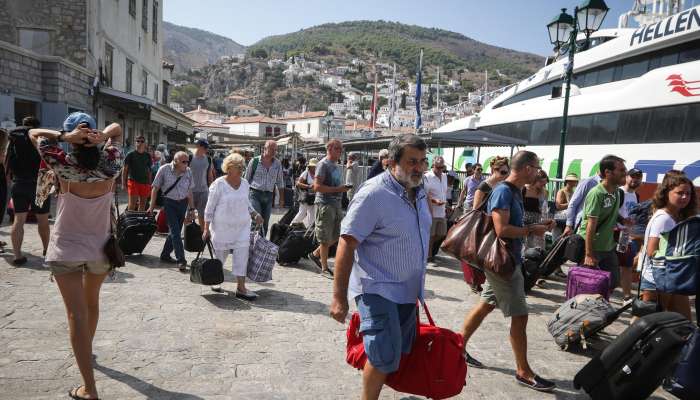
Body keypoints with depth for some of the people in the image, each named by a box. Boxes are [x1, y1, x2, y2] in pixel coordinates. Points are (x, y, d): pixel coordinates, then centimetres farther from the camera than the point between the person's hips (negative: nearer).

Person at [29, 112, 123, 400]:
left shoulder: (65, 166, -15)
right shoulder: (111, 166, -8)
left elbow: (34, 133, -3)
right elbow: (117, 128, 7)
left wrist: (65, 137, -19)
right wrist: (103, 136, -14)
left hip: (66, 249, -3)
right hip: (101, 248, 4)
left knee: (76, 314, -2)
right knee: (91, 303, 26)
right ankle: (86, 351, 49)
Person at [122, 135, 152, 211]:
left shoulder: (148, 156, 11)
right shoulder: (131, 155, 2)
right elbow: (125, 170, 3)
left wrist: (150, 184, 11)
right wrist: (123, 183, -3)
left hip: (145, 182, 3)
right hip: (133, 181, -3)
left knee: (143, 203, 8)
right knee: (132, 203, -8)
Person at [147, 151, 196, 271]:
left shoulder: (188, 172, 1)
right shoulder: (164, 170, -10)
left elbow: (189, 192, 8)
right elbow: (155, 188, -3)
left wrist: (191, 209, 8)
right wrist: (152, 206, -4)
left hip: (183, 203, 4)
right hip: (169, 203, -4)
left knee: (175, 231, 11)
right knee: (175, 232, -11)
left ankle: (165, 255, 28)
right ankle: (181, 261, -11)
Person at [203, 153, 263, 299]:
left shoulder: (245, 183, 6)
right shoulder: (219, 184, -10)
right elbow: (210, 208, -7)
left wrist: (255, 214, 5)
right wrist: (206, 229, -8)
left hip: (242, 227, 4)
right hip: (222, 227, -4)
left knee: (242, 255, -4)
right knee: (220, 256, 9)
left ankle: (241, 287, 0)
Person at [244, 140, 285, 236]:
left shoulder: (277, 164, 7)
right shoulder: (254, 161, -2)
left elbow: (280, 182, 13)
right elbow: (246, 179, 5)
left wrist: (281, 198, 11)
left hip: (268, 196, 4)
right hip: (255, 194, -3)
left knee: (265, 222, 8)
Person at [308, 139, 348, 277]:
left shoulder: (336, 165, 16)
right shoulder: (323, 164, -11)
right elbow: (317, 186, -20)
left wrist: (342, 188, 9)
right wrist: (337, 189, -21)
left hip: (336, 204, 9)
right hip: (325, 204, -9)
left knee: (336, 236, 13)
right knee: (325, 239, 1)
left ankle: (315, 254, 30)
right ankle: (324, 268, 12)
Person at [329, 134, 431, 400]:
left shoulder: (419, 193, 6)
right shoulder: (374, 193, -19)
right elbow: (346, 244, -21)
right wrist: (339, 298, -23)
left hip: (407, 292, 8)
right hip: (378, 289, -8)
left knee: (400, 353, 16)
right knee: (385, 357, -11)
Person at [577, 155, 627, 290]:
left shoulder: (616, 191, 3)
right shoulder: (596, 194, -21)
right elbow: (591, 226, -22)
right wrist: (589, 254, -22)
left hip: (608, 247, 8)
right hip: (591, 246, -8)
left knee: (613, 281, 13)